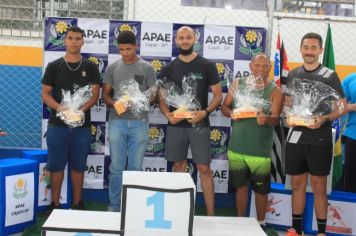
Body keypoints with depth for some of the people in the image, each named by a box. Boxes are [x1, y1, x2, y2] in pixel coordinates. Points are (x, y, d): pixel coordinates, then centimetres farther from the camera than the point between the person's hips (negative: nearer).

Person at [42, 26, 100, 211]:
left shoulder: (90, 67, 4)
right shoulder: (54, 66, 4)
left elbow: (95, 95, 0)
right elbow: (45, 94, 2)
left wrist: (81, 110, -18)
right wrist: (59, 108, -17)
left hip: (82, 125, 0)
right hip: (57, 124, 0)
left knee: (78, 166, 9)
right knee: (56, 165, 5)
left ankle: (77, 203, 21)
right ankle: (55, 204, 17)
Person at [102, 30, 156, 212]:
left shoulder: (147, 68, 3)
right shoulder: (113, 67, 7)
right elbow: (105, 94, 10)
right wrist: (114, 104, -11)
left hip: (139, 122, -1)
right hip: (117, 121, 1)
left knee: (135, 167, 6)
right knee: (116, 167, 6)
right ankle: (115, 205, 18)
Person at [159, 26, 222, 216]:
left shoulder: (207, 66, 1)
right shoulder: (169, 69, 7)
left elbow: (218, 96, 0)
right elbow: (162, 98, 9)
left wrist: (205, 112, -17)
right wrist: (167, 114, -11)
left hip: (199, 124, -2)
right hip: (176, 125, 3)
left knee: (204, 168, -3)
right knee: (179, 167, 11)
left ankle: (210, 214, 4)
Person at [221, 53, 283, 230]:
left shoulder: (275, 91, -5)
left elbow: (276, 118, -13)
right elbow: (224, 106, 7)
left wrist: (266, 119, -36)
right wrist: (231, 113, -16)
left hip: (261, 151, -2)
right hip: (237, 148, 2)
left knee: (260, 189, 8)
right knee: (241, 185, 14)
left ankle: (260, 223, 26)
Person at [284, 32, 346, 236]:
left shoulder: (330, 76, -2)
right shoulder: (293, 75, 9)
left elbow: (342, 106, -4)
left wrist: (324, 119, -21)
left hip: (320, 139, -4)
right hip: (296, 137, 4)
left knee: (319, 187, 2)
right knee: (297, 184, 11)